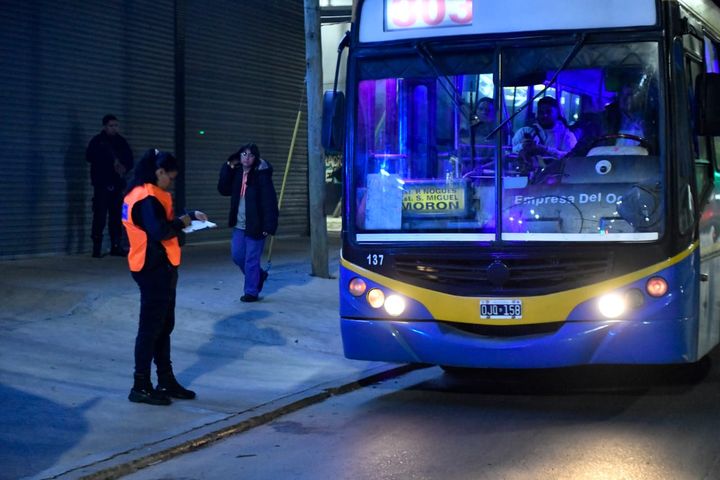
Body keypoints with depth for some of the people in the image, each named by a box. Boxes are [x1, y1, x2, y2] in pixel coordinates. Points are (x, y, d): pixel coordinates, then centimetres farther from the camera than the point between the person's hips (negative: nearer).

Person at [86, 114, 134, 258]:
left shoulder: (121, 142, 12)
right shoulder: (97, 141, -2)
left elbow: (129, 159, 16)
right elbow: (90, 157, -15)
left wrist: (124, 168, -6)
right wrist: (111, 163, -18)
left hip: (116, 184, 5)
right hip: (102, 184, -5)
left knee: (116, 216, 6)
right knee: (100, 216, -8)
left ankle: (116, 246, 12)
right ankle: (97, 248, -6)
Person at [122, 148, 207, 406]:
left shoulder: (147, 195, 13)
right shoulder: (147, 198, -19)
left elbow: (162, 219, 20)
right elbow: (159, 230, -29)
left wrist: (191, 215, 9)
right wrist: (181, 223, -12)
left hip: (159, 268, 11)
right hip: (154, 269, -11)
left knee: (164, 325, 15)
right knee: (150, 327, -5)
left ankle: (166, 381, 23)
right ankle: (140, 387, 1)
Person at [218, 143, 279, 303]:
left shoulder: (262, 175, -13)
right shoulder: (237, 173, 7)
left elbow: (270, 201, -16)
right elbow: (223, 189, 6)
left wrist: (269, 226, -22)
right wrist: (228, 167, -1)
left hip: (255, 225, -7)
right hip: (239, 224, 7)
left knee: (251, 260, -1)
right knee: (237, 255, 11)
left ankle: (252, 292, 11)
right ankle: (259, 275, 34)